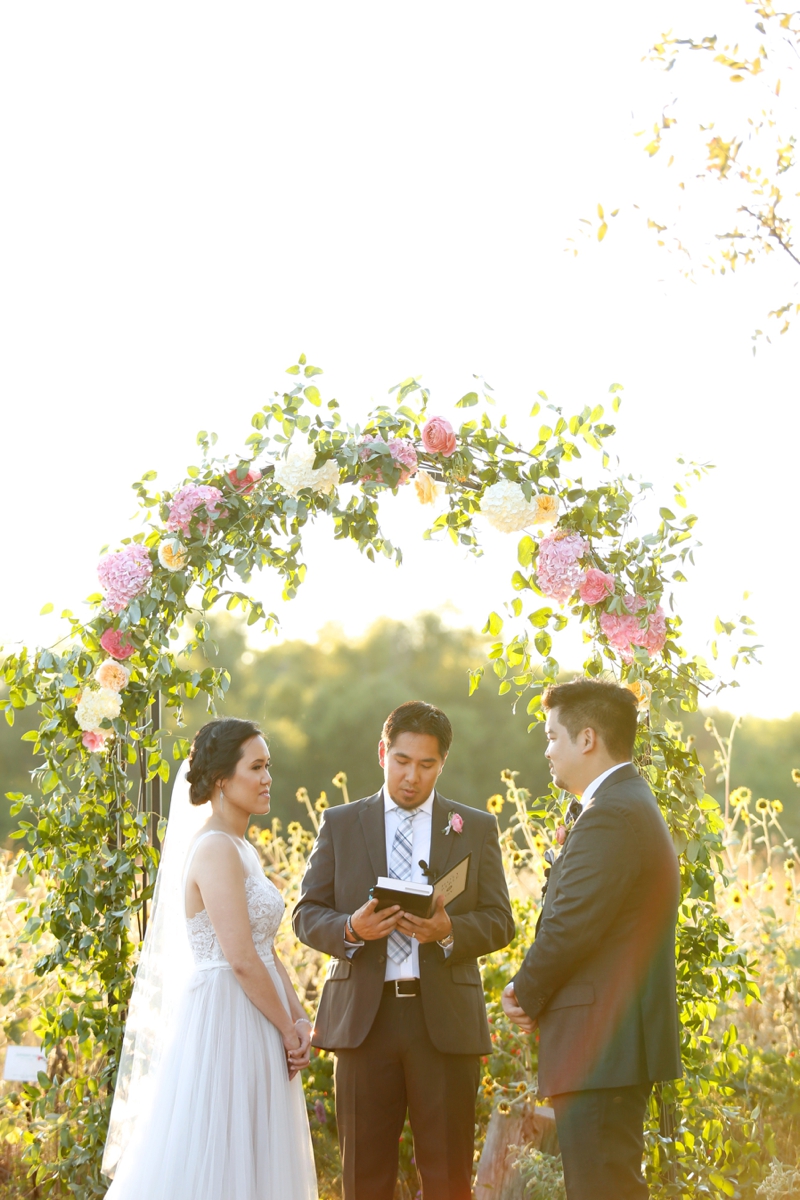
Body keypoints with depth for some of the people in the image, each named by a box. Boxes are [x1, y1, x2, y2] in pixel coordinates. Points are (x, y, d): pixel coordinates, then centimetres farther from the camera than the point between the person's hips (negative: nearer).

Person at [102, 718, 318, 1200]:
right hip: (224, 1020, -9)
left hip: (253, 1027, 9)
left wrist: (299, 1018, 2)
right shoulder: (216, 849, -16)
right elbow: (241, 959, -19)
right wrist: (288, 1030, -11)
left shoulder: (243, 851, 14)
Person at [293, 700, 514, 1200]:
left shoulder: (476, 828, 9)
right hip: (363, 1018, 1)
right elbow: (308, 915, 8)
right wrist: (351, 928, -14)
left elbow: (499, 922, 6)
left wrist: (449, 930, -15)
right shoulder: (340, 824, 10)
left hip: (445, 1020, 0)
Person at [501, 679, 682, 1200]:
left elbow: (570, 928, -20)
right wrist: (533, 992, 5)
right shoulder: (633, 805, 18)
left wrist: (525, 994, -4)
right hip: (619, 1042, 11)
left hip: (600, 1049, -11)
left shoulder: (610, 816, -16)